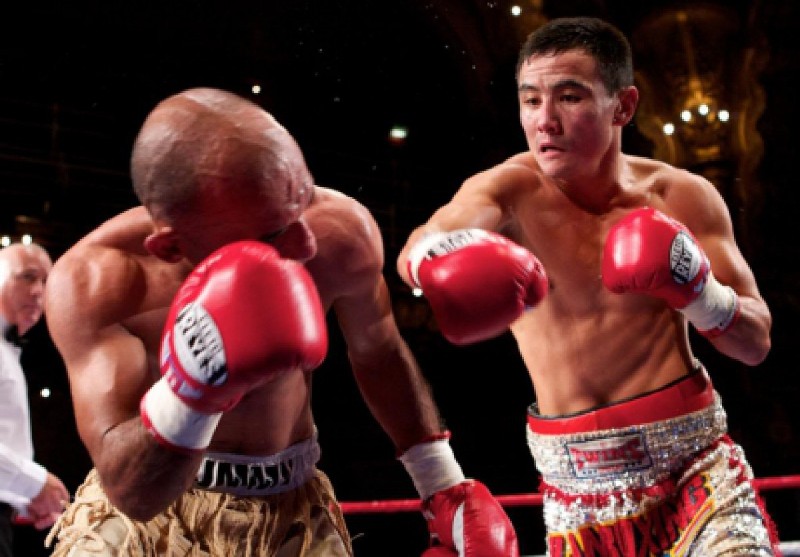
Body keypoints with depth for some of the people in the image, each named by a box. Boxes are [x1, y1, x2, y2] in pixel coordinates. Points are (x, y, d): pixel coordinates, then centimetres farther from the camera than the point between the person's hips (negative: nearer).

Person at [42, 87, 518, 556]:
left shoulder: (342, 232, -17)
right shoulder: (94, 281, -25)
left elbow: (378, 353, 4)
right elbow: (131, 491, -28)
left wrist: (448, 489, 9)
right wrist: (190, 393, -46)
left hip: (289, 510, 2)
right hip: (146, 511, -2)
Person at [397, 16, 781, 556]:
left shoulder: (682, 197, -4)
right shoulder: (508, 189, -10)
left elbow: (757, 343, 0)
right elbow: (415, 252, -31)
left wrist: (699, 292, -21)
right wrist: (443, 256, -55)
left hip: (692, 460, 1)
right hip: (580, 487, 0)